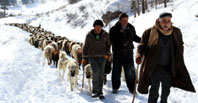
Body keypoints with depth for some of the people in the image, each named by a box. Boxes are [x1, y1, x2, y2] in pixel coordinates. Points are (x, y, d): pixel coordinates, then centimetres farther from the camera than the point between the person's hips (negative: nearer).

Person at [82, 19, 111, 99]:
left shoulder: (105, 35, -2)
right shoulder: (89, 35, -4)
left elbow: (108, 45, 13)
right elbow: (85, 47, 6)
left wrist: (107, 53, -1)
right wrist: (84, 58, 7)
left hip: (102, 57, 2)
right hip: (92, 57, -1)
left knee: (101, 74, 1)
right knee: (96, 72, -19)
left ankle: (100, 92, 12)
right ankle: (94, 91, -6)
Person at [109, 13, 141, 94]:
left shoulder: (131, 28, 3)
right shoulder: (114, 29, -7)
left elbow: (134, 37, 20)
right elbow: (109, 40, -2)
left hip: (129, 55, 2)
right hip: (117, 55, -2)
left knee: (131, 73, 4)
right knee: (116, 73, 9)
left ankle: (131, 88, 17)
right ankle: (115, 88, 25)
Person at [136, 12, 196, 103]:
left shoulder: (176, 32, 0)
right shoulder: (150, 32, -10)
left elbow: (180, 47, 13)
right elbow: (142, 45, -2)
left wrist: (179, 62, 9)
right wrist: (139, 55, -21)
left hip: (169, 67, 3)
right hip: (155, 67, -3)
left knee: (166, 88, 16)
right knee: (154, 88, -3)